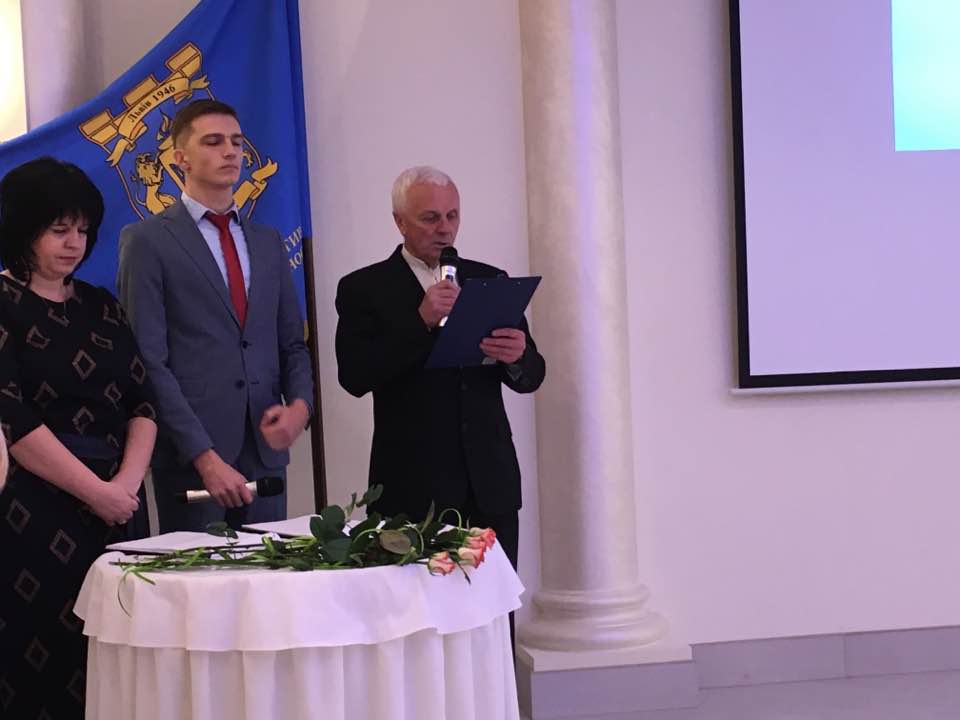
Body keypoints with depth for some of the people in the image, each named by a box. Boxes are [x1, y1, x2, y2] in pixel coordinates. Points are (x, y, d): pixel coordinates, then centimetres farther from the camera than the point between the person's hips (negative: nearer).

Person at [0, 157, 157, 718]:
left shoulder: (102, 306, 13)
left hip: (120, 503, 5)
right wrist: (97, 491, -12)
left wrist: (128, 481, -7)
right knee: (46, 657, -2)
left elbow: (143, 402, 9)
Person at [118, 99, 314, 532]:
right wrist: (204, 456, -15)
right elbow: (148, 362, -8)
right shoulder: (146, 241, -2)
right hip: (190, 459, -5)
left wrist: (300, 404, -3)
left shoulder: (268, 242, 15)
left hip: (265, 450, 5)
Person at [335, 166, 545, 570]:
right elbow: (354, 377, -9)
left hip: (490, 483, 3)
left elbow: (530, 377, 12)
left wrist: (517, 359, -12)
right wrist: (420, 322, -17)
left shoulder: (490, 280, 14)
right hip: (412, 487, -3)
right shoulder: (363, 289, 4)